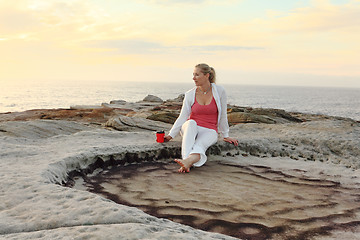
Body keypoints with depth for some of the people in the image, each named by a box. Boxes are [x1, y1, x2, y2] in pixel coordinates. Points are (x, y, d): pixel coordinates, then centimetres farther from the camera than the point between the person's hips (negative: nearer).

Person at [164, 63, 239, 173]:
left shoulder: (219, 91, -4)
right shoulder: (190, 94, -1)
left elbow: (223, 115, 3)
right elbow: (182, 117, -2)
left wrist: (225, 136, 9)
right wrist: (171, 135, -11)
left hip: (209, 131, -1)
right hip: (190, 130, 1)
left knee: (200, 145, -35)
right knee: (191, 123, -36)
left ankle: (188, 161, -64)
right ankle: (187, 160, -52)